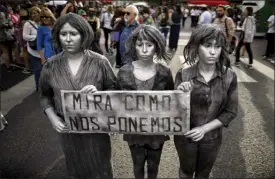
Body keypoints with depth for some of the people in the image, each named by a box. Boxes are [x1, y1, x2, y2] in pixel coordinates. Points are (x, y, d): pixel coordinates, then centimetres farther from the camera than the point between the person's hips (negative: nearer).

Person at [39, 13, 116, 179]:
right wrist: (53, 118, -8)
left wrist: (99, 93, -26)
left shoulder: (99, 62, -14)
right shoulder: (51, 65, -7)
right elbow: (45, 96, 6)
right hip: (67, 129, 2)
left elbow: (114, 89, -6)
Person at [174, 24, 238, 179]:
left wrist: (204, 128, -16)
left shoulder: (229, 76, -14)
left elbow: (231, 111, -7)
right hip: (185, 136, -1)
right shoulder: (183, 75, -18)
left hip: (212, 138, 2)